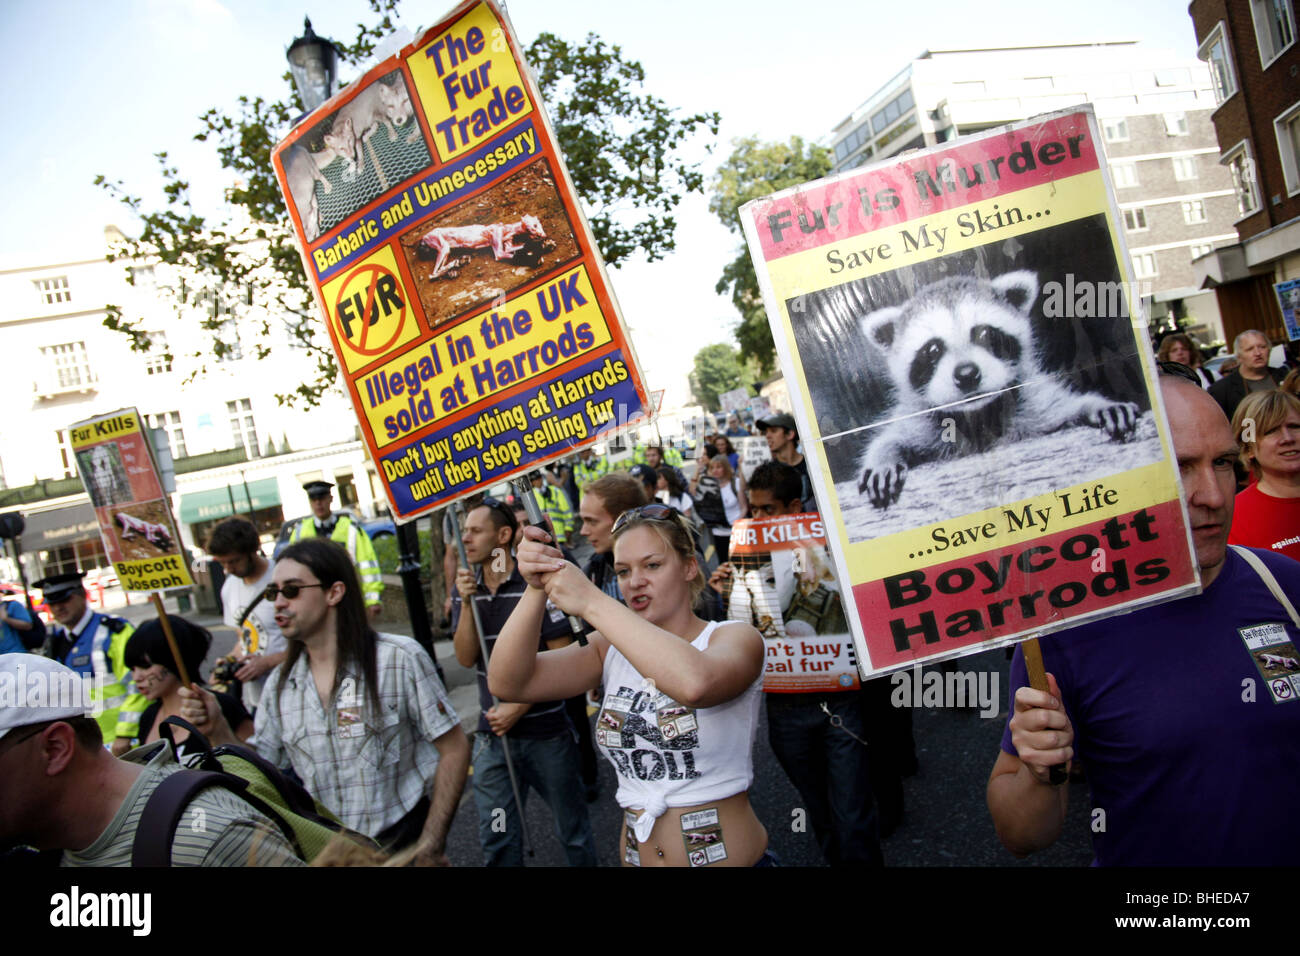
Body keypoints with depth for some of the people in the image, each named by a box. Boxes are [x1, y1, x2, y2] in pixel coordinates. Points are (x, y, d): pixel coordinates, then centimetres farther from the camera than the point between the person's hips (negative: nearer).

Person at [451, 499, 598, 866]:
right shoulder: (468, 591, 6)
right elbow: (466, 658, -4)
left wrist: (520, 706, -14)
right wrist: (466, 602, -15)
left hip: (547, 731, -4)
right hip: (493, 731, 4)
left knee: (572, 830, 11)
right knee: (497, 839, 11)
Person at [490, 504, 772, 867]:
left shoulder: (735, 637, -10)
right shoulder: (611, 649, 3)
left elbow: (695, 683, -35)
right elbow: (507, 683, -9)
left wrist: (591, 602, -32)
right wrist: (537, 589, -22)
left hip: (728, 853, -4)